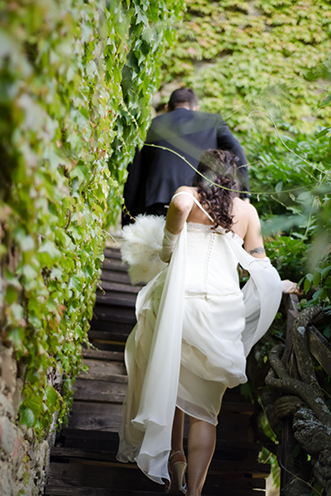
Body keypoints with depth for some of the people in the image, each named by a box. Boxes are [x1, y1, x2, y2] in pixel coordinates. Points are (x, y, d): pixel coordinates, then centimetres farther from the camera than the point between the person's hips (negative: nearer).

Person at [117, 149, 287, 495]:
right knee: (205, 406, 4)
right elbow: (261, 267, 13)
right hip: (222, 307, 1)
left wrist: (169, 247, -5)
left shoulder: (187, 196, 8)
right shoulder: (247, 211, 14)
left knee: (170, 382, 20)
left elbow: (180, 203, -18)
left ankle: (174, 456, 20)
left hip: (179, 299, -1)